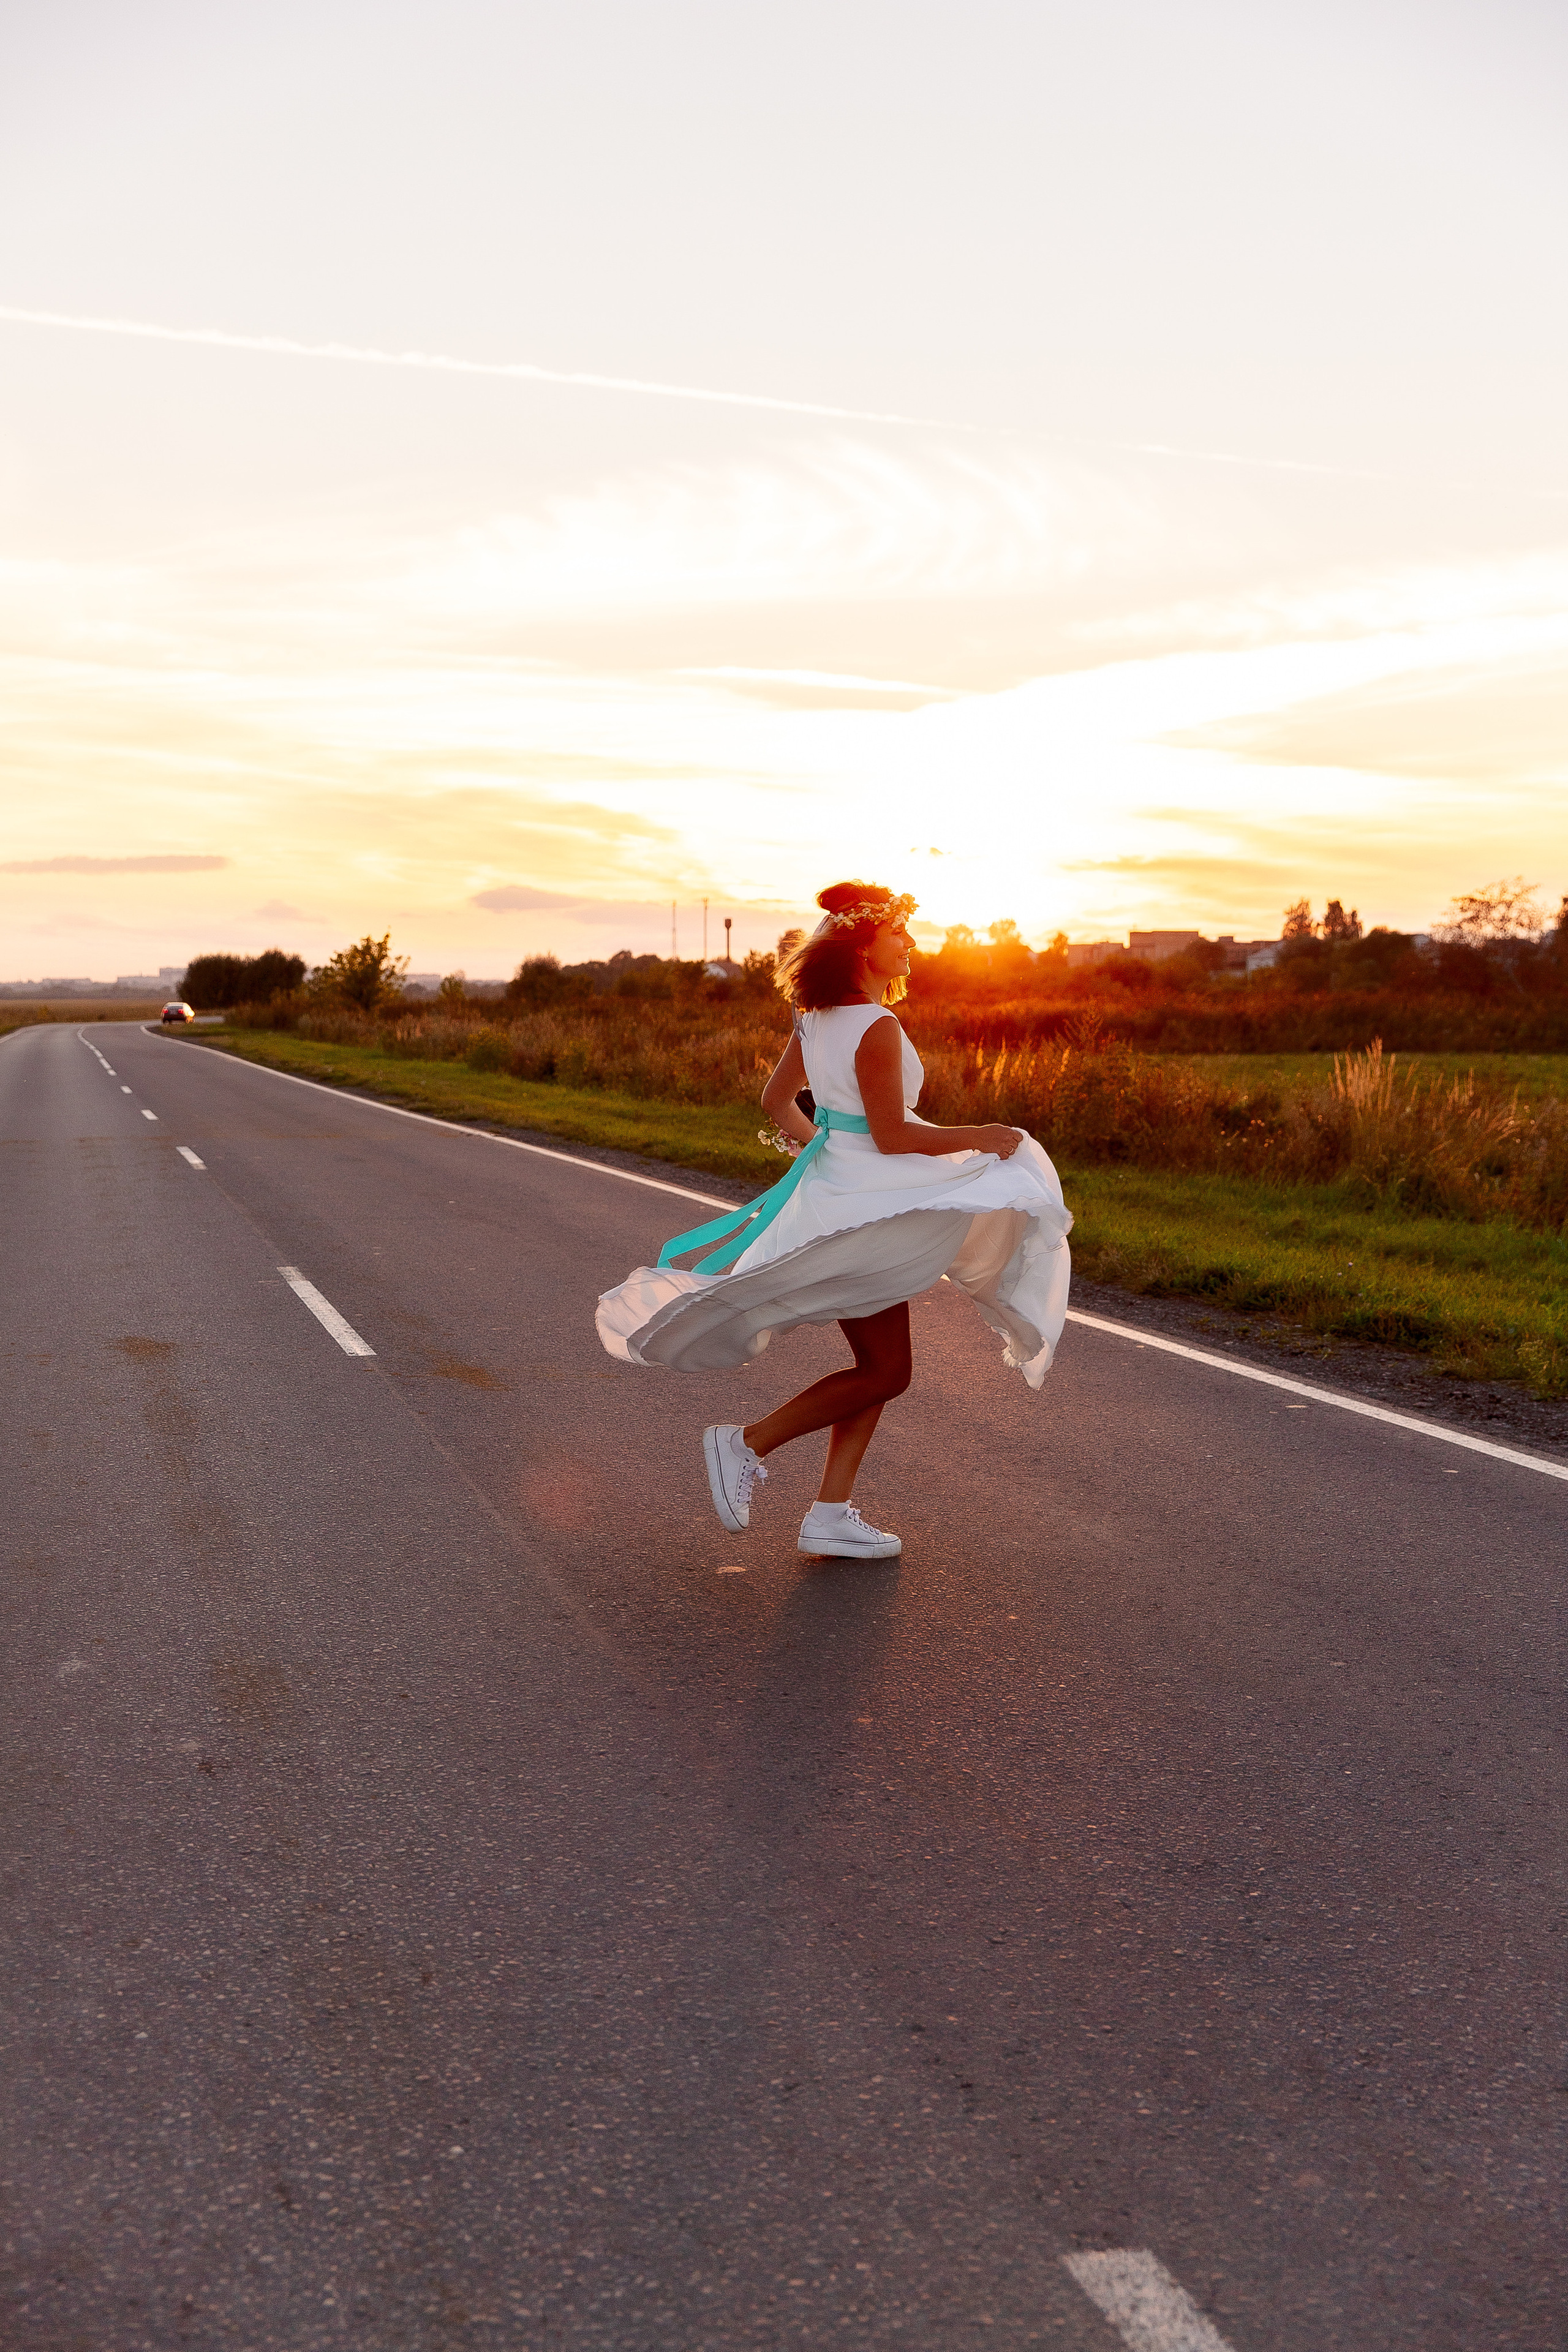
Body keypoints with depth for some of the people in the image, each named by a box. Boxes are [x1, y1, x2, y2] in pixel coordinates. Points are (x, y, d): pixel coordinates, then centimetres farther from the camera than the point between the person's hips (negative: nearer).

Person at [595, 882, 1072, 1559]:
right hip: (863, 1210, -10)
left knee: (880, 1367, 14)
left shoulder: (819, 1018, 8)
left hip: (837, 1191, 10)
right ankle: (747, 1443, 4)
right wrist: (980, 1137, -10)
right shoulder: (876, 1027, -19)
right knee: (884, 1371, 1)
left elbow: (777, 1101, 17)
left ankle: (830, 1516, 15)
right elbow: (892, 1135, -20)